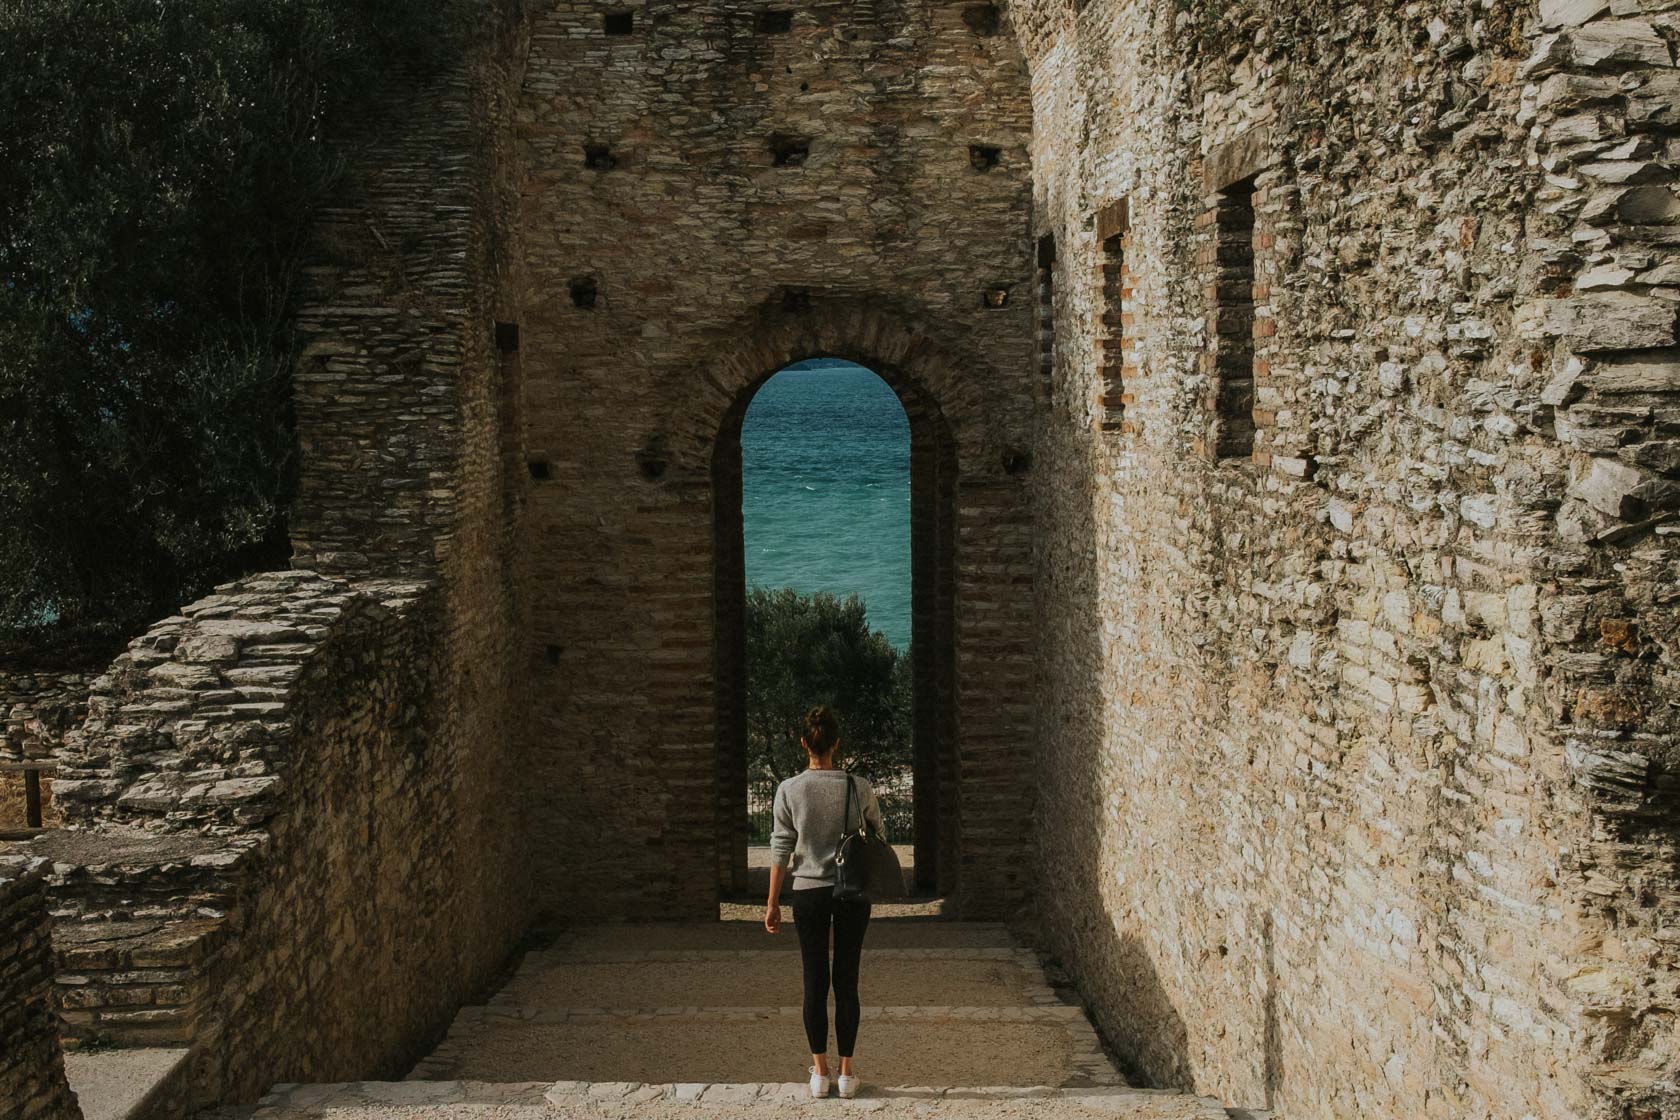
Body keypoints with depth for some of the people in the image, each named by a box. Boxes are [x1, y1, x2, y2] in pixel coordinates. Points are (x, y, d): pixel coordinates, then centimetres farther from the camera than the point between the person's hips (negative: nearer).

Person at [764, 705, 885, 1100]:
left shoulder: (789, 790, -7)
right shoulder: (859, 788, -5)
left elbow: (781, 849, -5)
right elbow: (878, 837, 6)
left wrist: (772, 902, 2)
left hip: (808, 892, 0)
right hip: (853, 893, 0)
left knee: (815, 981, 8)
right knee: (846, 981, 7)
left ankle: (820, 1072, 10)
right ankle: (847, 1072, 10)